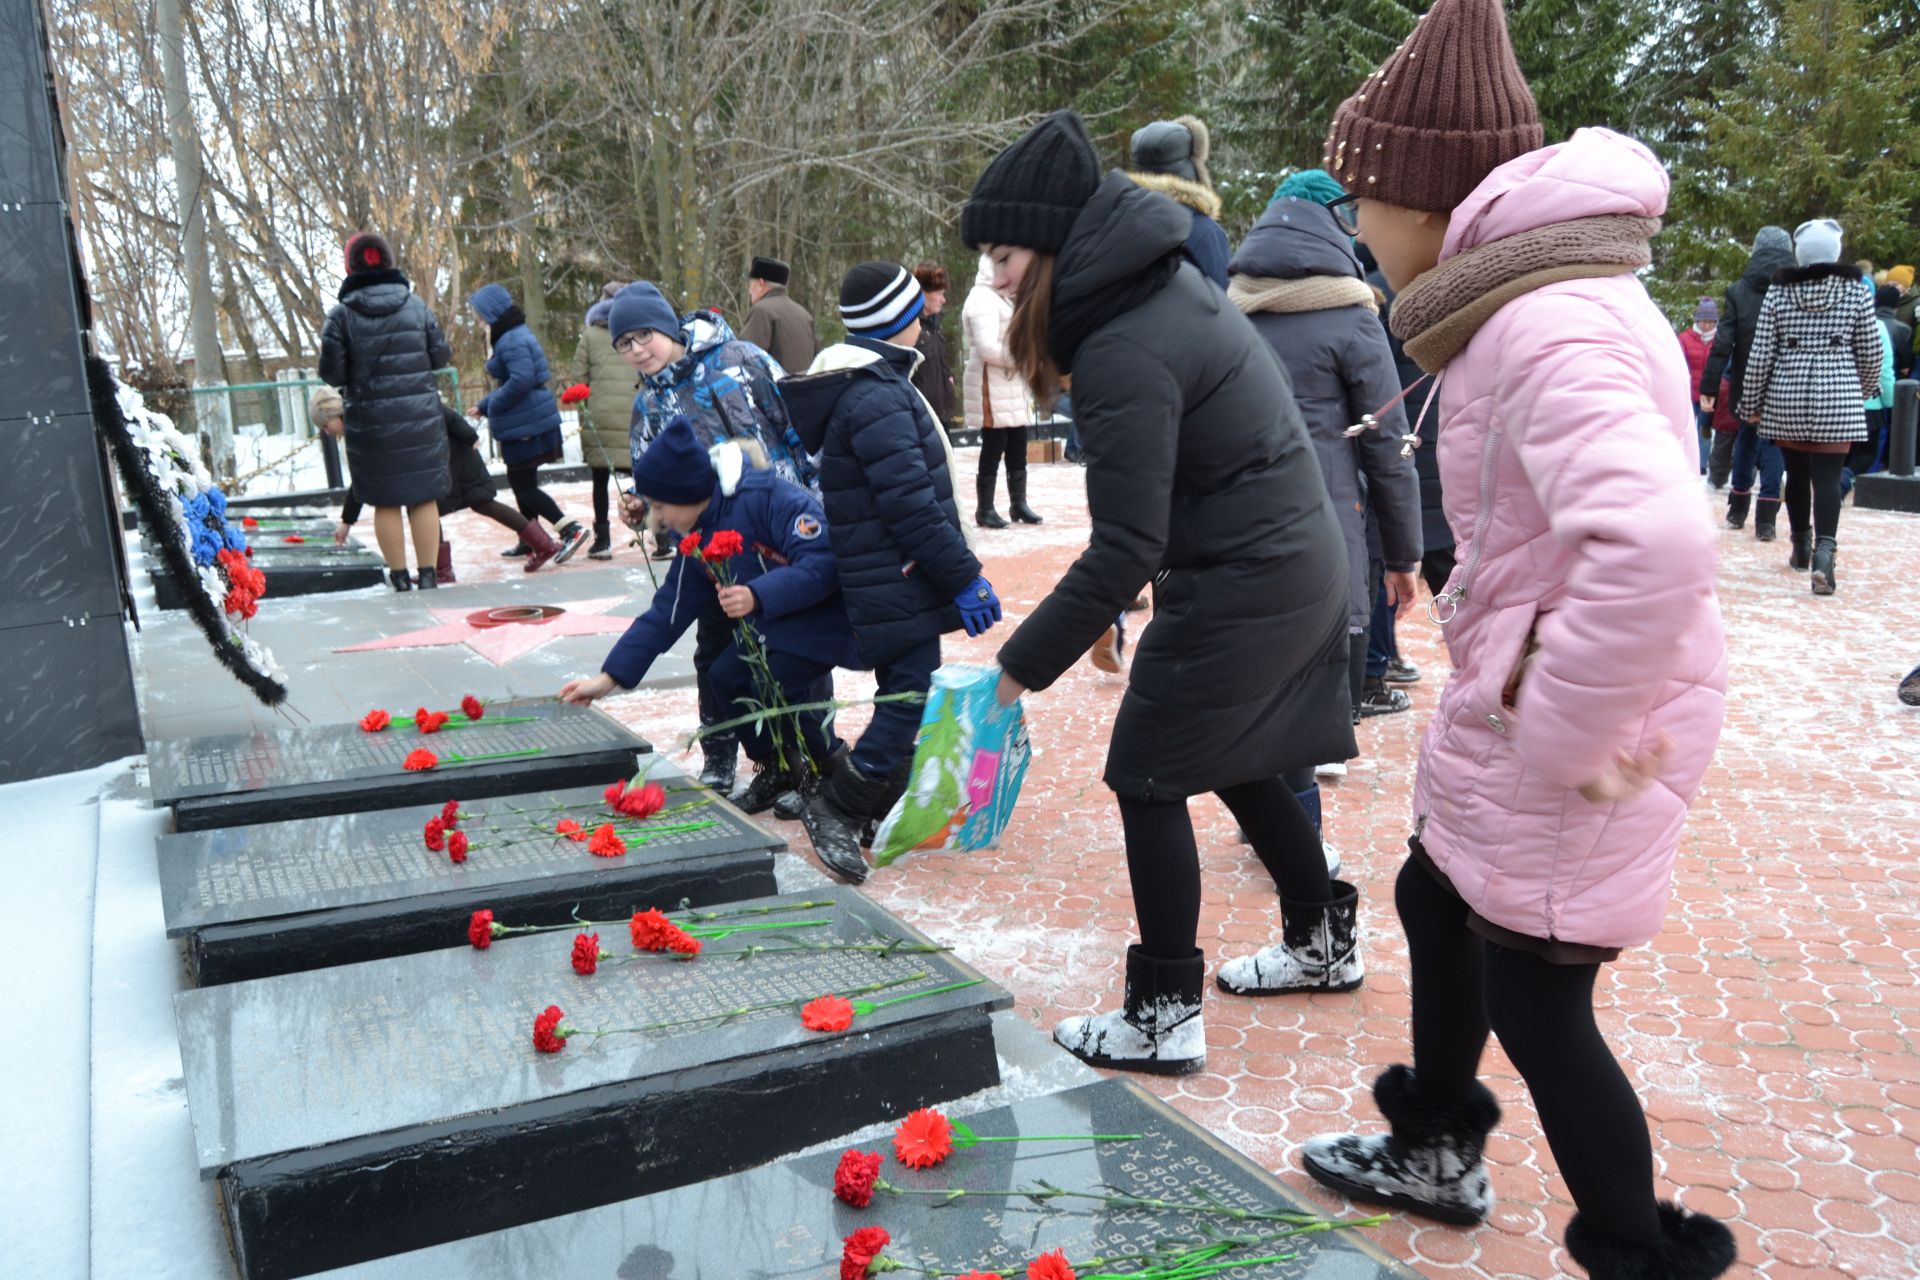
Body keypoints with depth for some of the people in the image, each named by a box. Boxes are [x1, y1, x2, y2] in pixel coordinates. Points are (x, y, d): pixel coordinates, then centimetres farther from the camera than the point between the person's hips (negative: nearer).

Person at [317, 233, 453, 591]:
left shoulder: (342, 315, -6)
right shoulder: (416, 305, 1)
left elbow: (331, 374, -6)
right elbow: (441, 356, 5)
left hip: (370, 422, -1)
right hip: (421, 417, 2)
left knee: (386, 502, 8)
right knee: (424, 498, 9)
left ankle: (400, 578, 10)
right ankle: (427, 575, 10)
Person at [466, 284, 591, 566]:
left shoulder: (511, 340, -17)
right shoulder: (515, 334, 15)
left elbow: (521, 380, -27)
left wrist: (491, 406, -15)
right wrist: (484, 405, 14)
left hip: (526, 425, -10)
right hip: (530, 423, 10)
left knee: (523, 485, -7)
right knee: (522, 483, 18)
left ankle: (570, 528, -13)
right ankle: (530, 540, 27)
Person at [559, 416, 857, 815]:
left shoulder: (770, 498, -25)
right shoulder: (697, 543, 2)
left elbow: (821, 563, -33)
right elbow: (666, 612, 5)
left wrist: (758, 597, -43)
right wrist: (609, 678, 3)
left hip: (828, 613, -8)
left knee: (771, 683, -21)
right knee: (727, 675, -5)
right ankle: (779, 769, 17)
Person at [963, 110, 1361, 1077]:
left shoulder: (1123, 352, -23)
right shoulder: (1164, 286, 6)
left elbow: (1126, 547, -25)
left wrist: (1024, 662, -17)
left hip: (1241, 588, -9)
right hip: (1299, 561, 9)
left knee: (1149, 779, 1)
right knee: (1235, 762, 22)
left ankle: (1164, 1018, 11)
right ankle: (1324, 942, 39)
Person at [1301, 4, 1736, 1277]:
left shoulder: (1548, 331, -26)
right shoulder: (1535, 298, 7)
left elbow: (1655, 546, -42)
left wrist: (1559, 738, -29)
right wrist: (1520, 662, 8)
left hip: (1576, 727, -10)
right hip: (1530, 699, 10)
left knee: (1535, 1002, 5)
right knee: (1437, 903, 24)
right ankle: (1437, 1154, 48)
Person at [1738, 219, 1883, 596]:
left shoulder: (1778, 292, -1)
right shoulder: (1857, 290, -1)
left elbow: (1761, 354, -1)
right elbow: (1872, 352, 3)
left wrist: (1752, 402, 8)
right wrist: (1865, 390, 21)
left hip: (1787, 395, 1)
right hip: (1838, 395, -1)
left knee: (1797, 473, 15)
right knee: (1828, 476, -4)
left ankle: (1801, 549, 27)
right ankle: (1823, 551, -21)